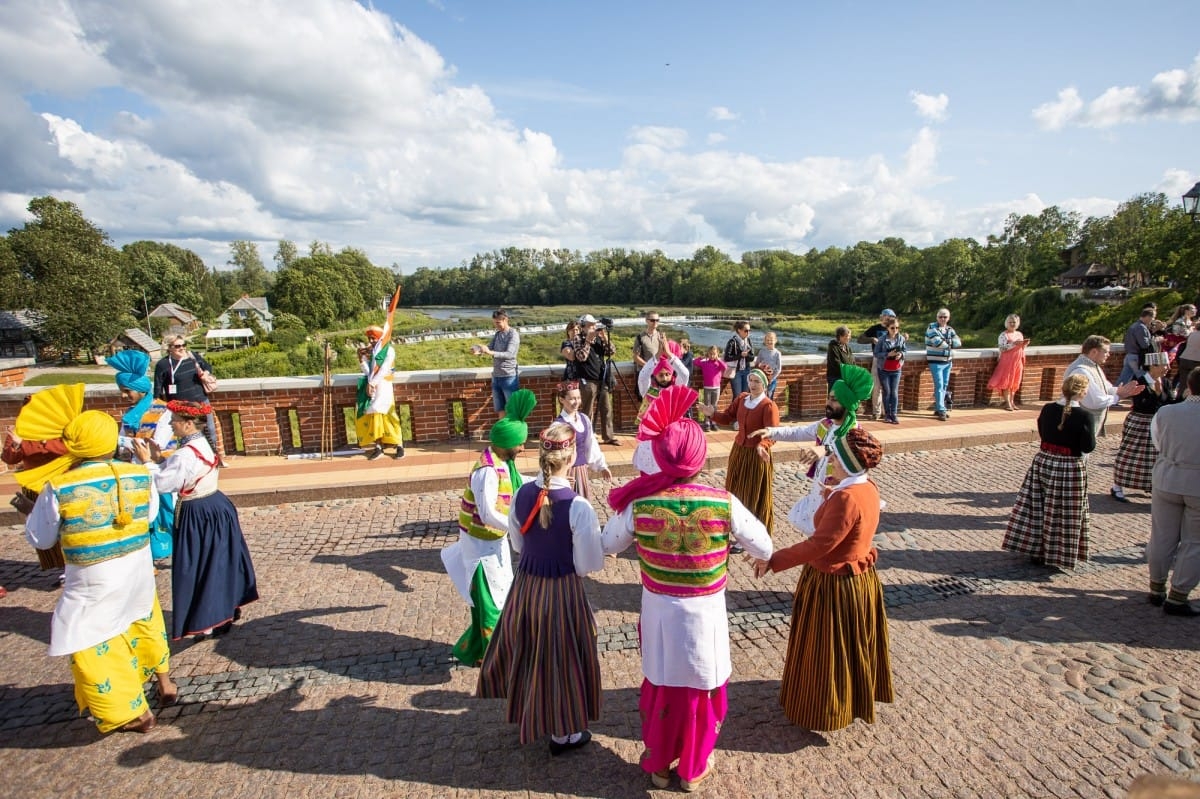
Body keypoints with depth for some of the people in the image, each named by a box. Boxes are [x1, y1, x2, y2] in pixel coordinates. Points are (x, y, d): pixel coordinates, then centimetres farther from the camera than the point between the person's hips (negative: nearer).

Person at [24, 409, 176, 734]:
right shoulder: (139, 475, -7)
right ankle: (165, 683, 42)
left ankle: (134, 713, 19)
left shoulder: (59, 488, -16)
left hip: (93, 581, -5)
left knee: (93, 647, 12)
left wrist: (33, 509, 16)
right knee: (144, 624, 27)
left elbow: (39, 538, -2)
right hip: (138, 570, 5)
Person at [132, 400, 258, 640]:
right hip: (215, 507, 10)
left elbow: (163, 484, -22)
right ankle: (228, 608, 33)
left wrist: (147, 461, -13)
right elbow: (180, 472, 13)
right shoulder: (200, 444, 5)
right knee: (218, 562, 20)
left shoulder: (187, 453, -24)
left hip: (199, 515, -10)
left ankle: (209, 622, 12)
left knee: (200, 566, 2)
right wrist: (160, 458, 4)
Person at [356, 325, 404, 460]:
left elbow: (383, 370, -12)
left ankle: (399, 445, -8)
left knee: (384, 414, -13)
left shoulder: (389, 350, -4)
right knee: (371, 414, -3)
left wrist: (372, 383, -16)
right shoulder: (368, 351, 12)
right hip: (370, 385, 5)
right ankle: (378, 446, 0)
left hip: (383, 385, -5)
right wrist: (361, 358, -10)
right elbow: (367, 371, 3)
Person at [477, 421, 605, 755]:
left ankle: (527, 712, 50)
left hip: (526, 585, 5)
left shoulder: (520, 495, -10)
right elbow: (590, 564, -18)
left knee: (527, 650, 26)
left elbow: (517, 544, 5)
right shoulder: (578, 506, -25)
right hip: (563, 591, -4)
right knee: (561, 657, 15)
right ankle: (563, 734, 36)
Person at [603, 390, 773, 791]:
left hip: (659, 611, 1)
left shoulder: (639, 502, -19)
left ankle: (658, 764, 44)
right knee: (703, 690, 23)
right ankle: (694, 769, 43)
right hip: (705, 613, 0)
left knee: (660, 688, 24)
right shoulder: (724, 502, -20)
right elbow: (764, 549, -7)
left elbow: (609, 545, -2)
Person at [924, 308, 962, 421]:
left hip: (948, 362, 6)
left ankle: (937, 408, 20)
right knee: (939, 386, -9)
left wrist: (945, 342, -14)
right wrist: (950, 344, -5)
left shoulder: (950, 329, 10)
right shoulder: (932, 327, -8)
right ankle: (941, 410, -7)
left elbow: (958, 342, -2)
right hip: (936, 362, -6)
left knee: (945, 386, 10)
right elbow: (937, 342, -21)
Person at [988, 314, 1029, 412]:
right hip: (1007, 361, -6)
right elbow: (1002, 348, -17)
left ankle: (1012, 401, 16)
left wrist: (1025, 344, -1)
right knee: (1006, 382, -6)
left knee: (1015, 382, 8)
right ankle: (1007, 403, -3)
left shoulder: (1020, 334, 14)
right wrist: (1014, 344, -25)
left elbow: (1022, 348, 20)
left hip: (1017, 362, 6)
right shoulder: (1004, 335, -6)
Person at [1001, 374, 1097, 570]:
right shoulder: (1085, 416, -16)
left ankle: (1036, 549, 21)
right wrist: (1090, 428, 0)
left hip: (1043, 462, 4)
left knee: (1039, 508, 12)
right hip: (1070, 469, -4)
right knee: (1064, 513, 7)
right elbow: (1089, 447, -14)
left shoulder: (1047, 408, -3)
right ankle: (1059, 554, 18)